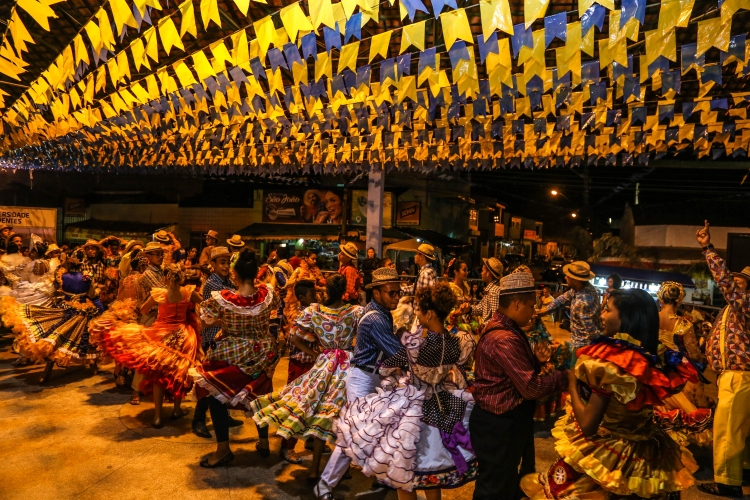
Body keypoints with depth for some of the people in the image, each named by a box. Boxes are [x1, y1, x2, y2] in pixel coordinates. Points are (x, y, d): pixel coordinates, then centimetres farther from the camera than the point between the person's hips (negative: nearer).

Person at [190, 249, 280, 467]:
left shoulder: (222, 299, -24)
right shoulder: (268, 293, -15)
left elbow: (207, 319, -7)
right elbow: (275, 304, 8)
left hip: (230, 357, -4)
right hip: (262, 355, 4)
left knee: (216, 395, 13)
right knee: (260, 396, 22)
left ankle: (223, 450, 17)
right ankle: (264, 442, 34)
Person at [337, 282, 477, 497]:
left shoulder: (415, 343, -28)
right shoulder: (456, 343, -13)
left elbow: (386, 368, -12)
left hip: (413, 409, -6)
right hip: (443, 410, 6)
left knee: (403, 472, 15)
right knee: (431, 467, 25)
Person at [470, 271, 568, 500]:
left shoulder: (507, 330, 7)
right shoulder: (504, 339, -28)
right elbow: (531, 387, -26)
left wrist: (536, 360, -4)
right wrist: (563, 377, -12)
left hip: (508, 419, 11)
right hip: (499, 424, -11)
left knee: (511, 481, 26)